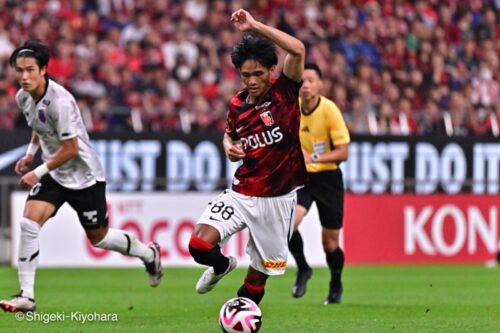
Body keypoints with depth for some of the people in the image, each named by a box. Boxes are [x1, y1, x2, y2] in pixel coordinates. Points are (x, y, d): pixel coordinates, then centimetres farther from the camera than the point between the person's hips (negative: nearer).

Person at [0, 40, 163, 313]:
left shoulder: (60, 101, -27)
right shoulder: (23, 98, -2)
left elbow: (70, 149, -23)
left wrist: (39, 172, -20)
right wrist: (31, 153, 7)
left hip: (83, 175, -6)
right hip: (54, 174, 6)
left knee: (98, 237, 8)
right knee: (29, 222, -15)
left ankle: (149, 253, 38)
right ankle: (26, 296, -14)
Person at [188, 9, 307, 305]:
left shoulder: (285, 91, -10)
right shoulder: (237, 104, 3)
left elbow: (297, 50, -27)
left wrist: (255, 26, -25)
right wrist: (229, 147, -1)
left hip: (277, 200, -3)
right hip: (241, 194, 3)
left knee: (260, 273, 6)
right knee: (199, 245, -17)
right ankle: (222, 265, 18)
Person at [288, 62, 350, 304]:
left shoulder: (330, 110, -17)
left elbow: (343, 152, -18)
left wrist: (313, 158, -29)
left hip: (327, 178, -2)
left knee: (330, 241, 5)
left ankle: (336, 286, 32)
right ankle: (302, 269, 0)